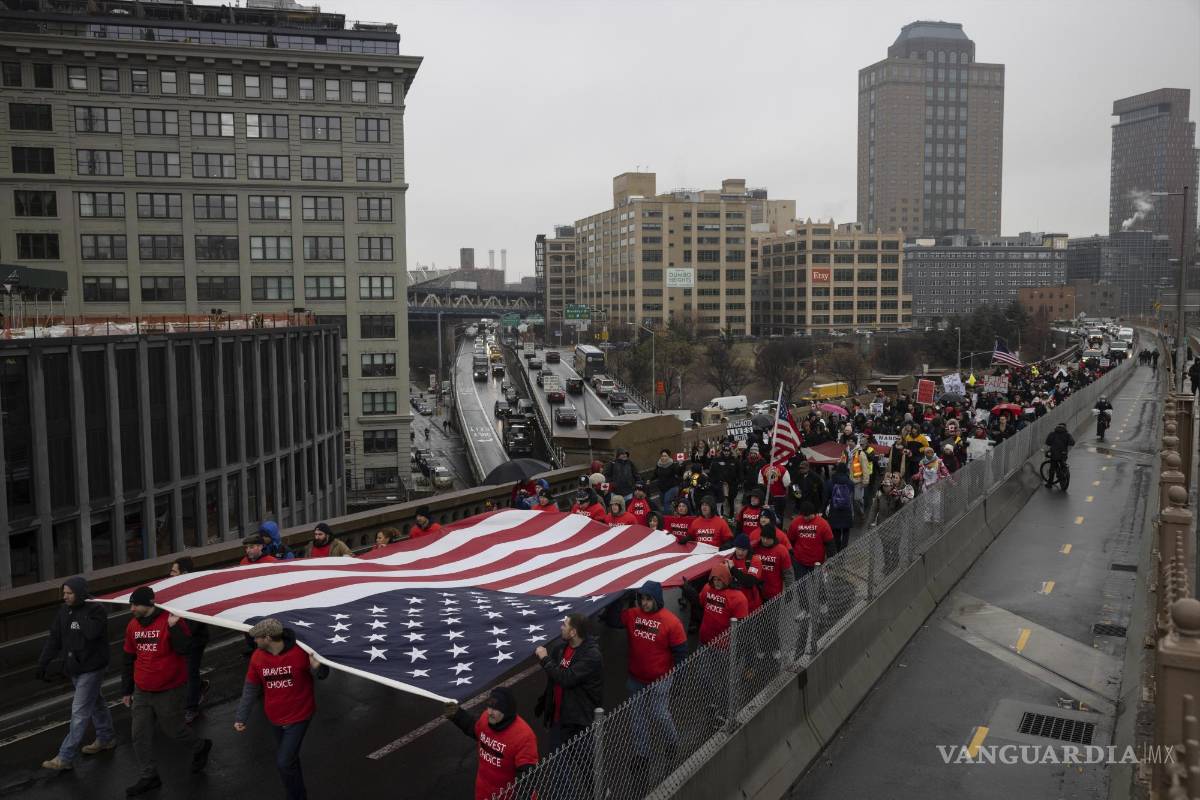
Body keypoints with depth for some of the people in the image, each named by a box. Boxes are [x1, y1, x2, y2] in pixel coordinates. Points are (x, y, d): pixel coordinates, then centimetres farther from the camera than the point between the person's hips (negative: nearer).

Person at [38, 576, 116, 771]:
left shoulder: (96, 610, -16)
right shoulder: (64, 610, 4)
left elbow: (92, 632, -32)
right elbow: (54, 639, 10)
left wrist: (80, 616, -22)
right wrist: (43, 663, 7)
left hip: (90, 669, -8)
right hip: (74, 668, 8)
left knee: (80, 712, -6)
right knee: (95, 703, 21)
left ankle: (65, 757, -2)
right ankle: (106, 738, 37)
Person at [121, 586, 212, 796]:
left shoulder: (170, 620, -17)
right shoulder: (133, 626, 3)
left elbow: (183, 649, -26)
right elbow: (129, 660, 13)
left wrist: (173, 626, -35)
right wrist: (126, 690, 16)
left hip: (169, 691, -6)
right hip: (142, 692, 6)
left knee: (173, 728, 7)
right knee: (140, 735, 8)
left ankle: (201, 747, 35)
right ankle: (148, 777, 22)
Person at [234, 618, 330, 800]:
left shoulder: (300, 652, -23)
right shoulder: (257, 657, -9)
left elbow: (321, 675, -10)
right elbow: (250, 689, 1)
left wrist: (317, 667, -33)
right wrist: (240, 717, 0)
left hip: (299, 716, -5)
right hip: (275, 718, 5)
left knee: (284, 763, -8)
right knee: (289, 760, 19)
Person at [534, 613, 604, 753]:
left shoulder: (592, 656, -21)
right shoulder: (562, 645, 2)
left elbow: (566, 678, -27)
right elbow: (539, 651, 20)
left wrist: (545, 659, -18)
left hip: (580, 722, -7)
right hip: (558, 716, 7)